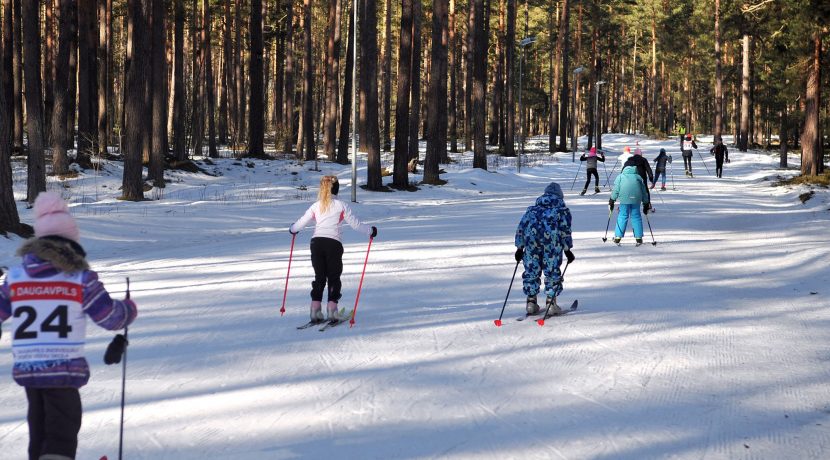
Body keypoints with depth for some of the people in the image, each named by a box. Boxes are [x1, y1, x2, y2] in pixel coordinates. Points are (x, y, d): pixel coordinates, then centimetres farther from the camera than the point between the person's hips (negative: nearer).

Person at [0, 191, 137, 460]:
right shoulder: (80, 278, -6)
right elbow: (110, 317, 0)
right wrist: (129, 309, 22)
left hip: (25, 368, 4)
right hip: (64, 369, -4)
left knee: (39, 432, 20)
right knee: (62, 435, 0)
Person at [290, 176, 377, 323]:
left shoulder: (316, 206, 11)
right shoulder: (341, 206, 5)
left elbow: (301, 223, 13)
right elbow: (355, 224, 6)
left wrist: (292, 229, 36)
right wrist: (370, 231, 21)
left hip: (316, 242, 3)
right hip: (333, 243, -3)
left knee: (319, 276, 14)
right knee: (334, 276, 9)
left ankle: (315, 309, 8)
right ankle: (332, 309, 1)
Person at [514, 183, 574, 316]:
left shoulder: (532, 208, 33)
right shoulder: (562, 209, 25)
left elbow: (521, 227, 26)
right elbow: (565, 230, 12)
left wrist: (519, 247, 26)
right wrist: (567, 250, 12)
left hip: (531, 234, 3)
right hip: (551, 234, -2)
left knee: (531, 269, 10)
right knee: (552, 269, 4)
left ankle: (531, 301, 8)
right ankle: (551, 302, 2)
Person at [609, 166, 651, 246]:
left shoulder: (620, 176, 22)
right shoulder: (638, 177, 27)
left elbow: (616, 189, 9)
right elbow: (644, 192, 24)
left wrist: (611, 200, 10)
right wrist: (646, 204, 28)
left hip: (625, 198, -2)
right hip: (636, 198, 2)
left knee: (622, 216, 3)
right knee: (636, 216, 9)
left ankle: (618, 237, 2)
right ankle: (638, 237, 8)